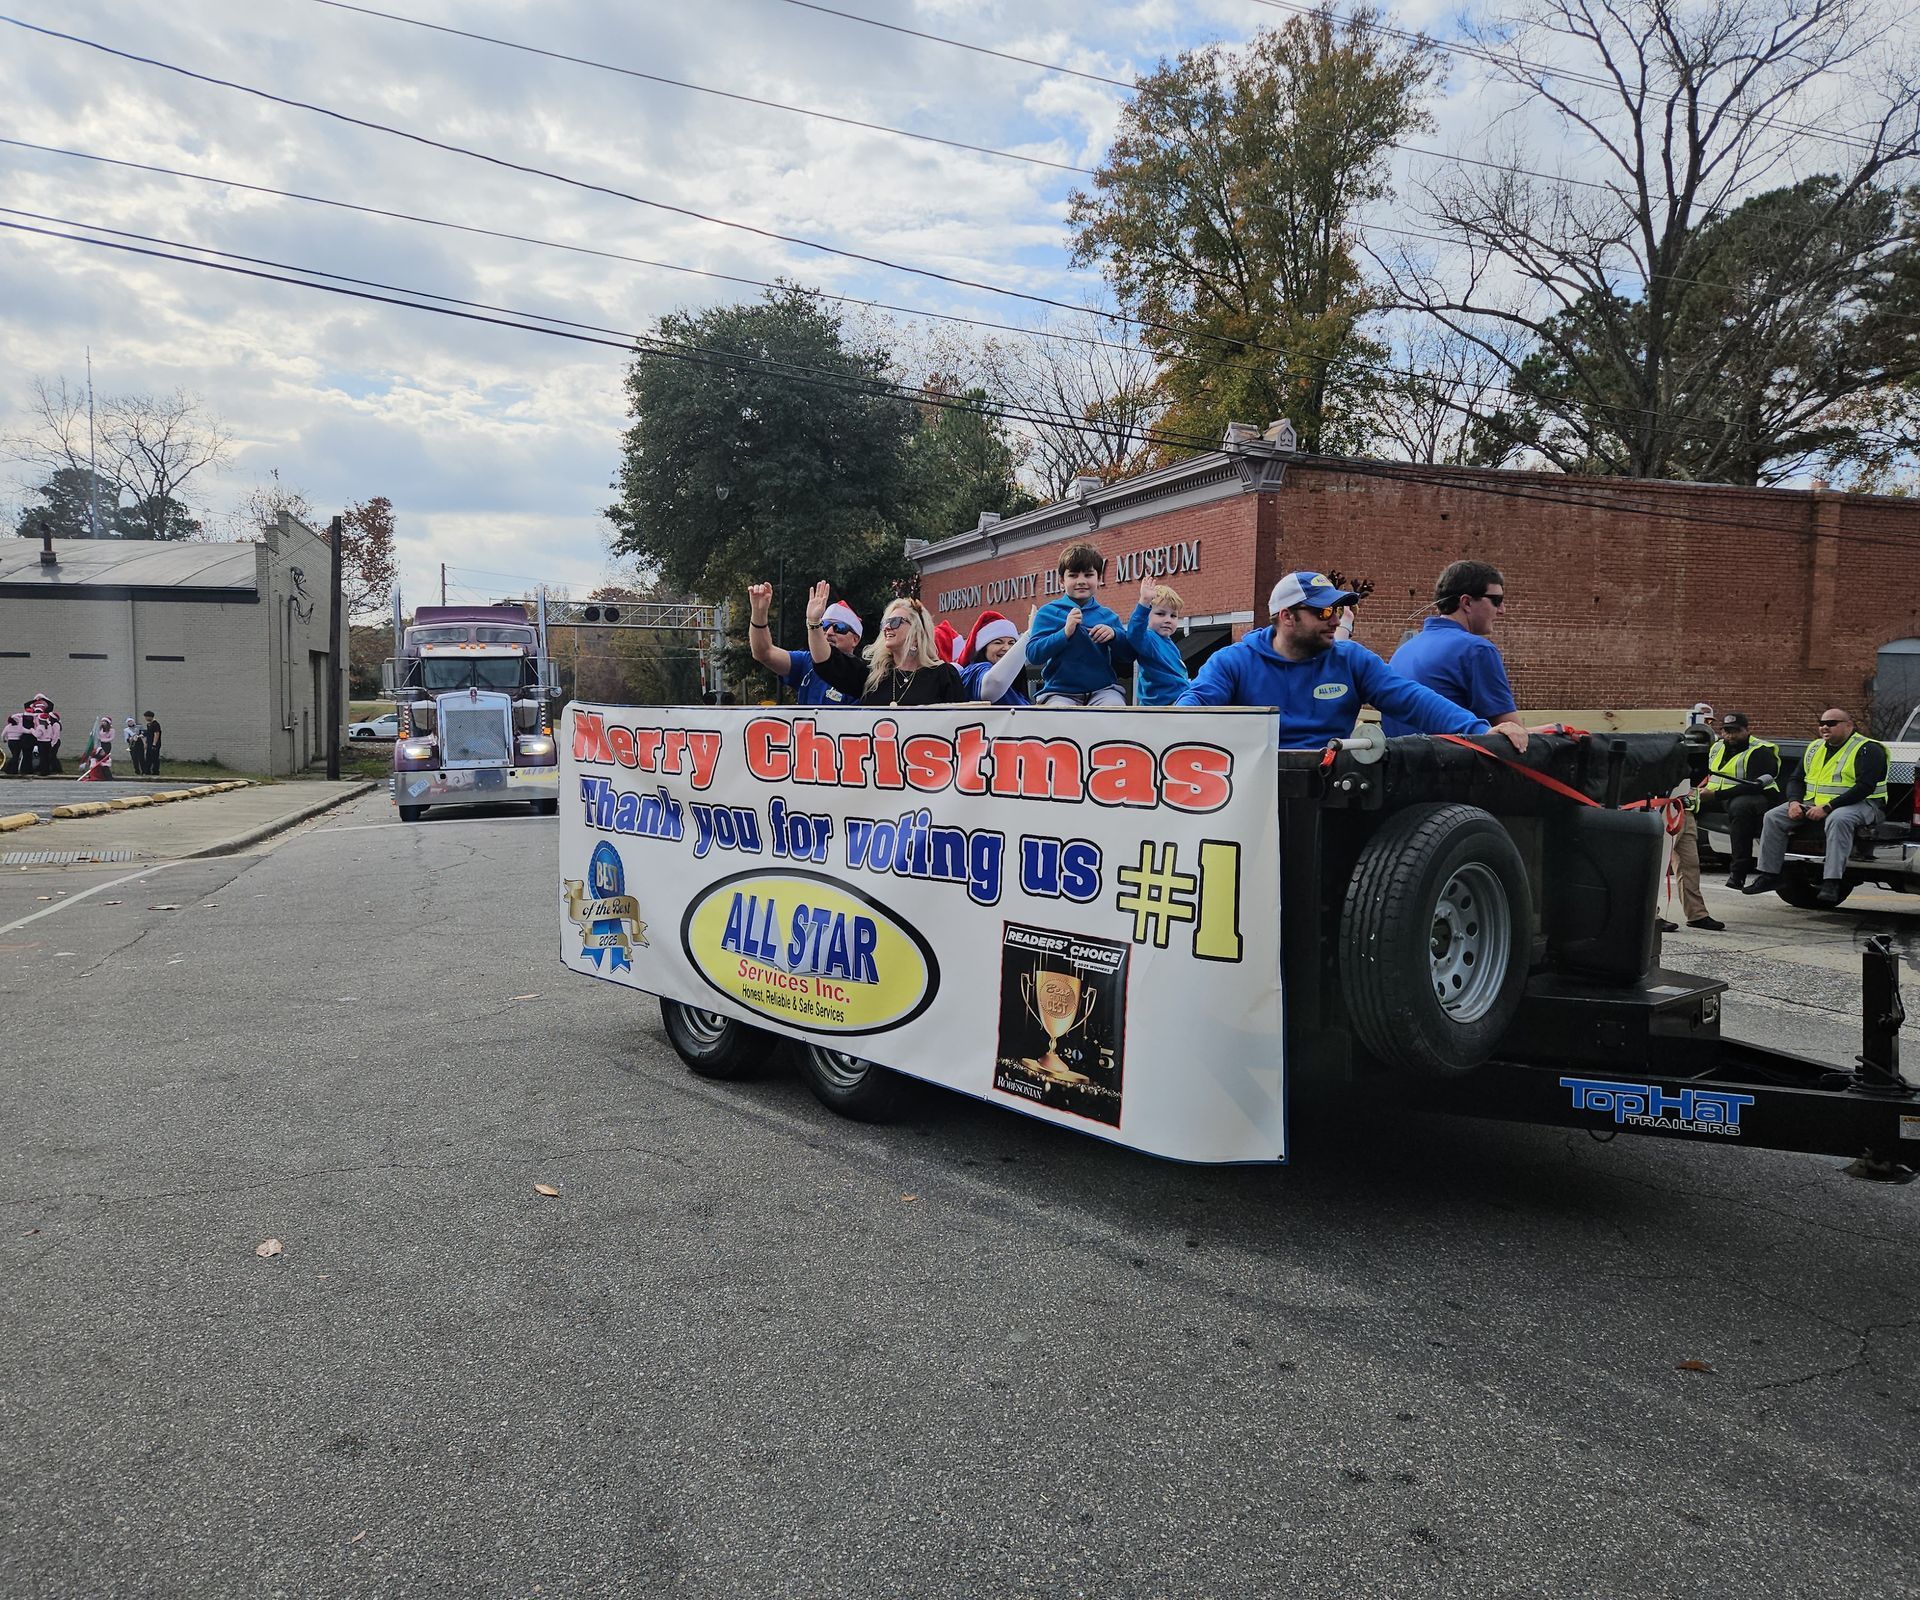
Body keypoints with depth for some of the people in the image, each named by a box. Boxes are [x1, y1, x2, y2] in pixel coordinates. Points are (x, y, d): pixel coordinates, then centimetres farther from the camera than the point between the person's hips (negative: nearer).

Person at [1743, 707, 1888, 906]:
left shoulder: (1867, 749, -8)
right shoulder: (1815, 748, 15)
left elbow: (1865, 787, -20)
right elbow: (1796, 779, 17)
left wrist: (1827, 808, -26)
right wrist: (1794, 801, -7)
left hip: (1858, 804, -7)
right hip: (1815, 804, 7)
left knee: (1837, 820, -41)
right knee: (1773, 818, -9)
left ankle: (1831, 882, -44)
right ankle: (1769, 874, -7)